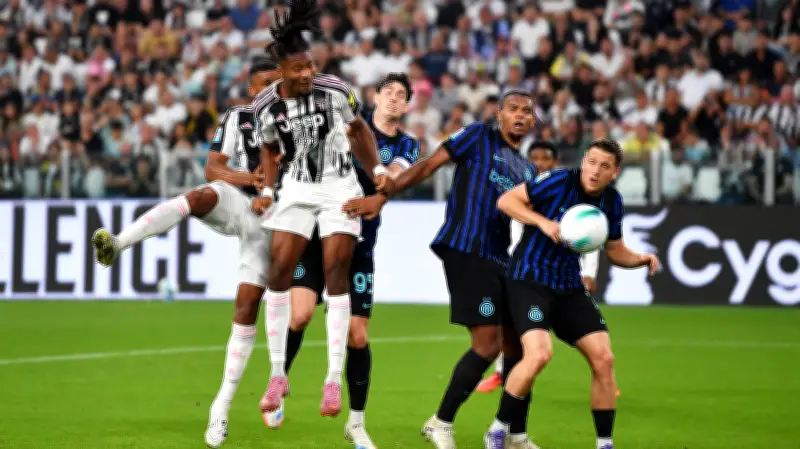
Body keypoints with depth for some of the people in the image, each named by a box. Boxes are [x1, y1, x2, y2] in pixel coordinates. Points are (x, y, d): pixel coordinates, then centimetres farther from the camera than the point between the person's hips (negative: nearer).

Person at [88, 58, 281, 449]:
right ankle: (117, 243, -53)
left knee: (248, 306, -5)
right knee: (198, 198, -37)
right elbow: (212, 168, 0)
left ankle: (223, 403, 0)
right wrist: (248, 178, -19)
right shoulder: (238, 118, 8)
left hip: (270, 217, 1)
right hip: (237, 202, -1)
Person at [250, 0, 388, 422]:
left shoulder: (335, 90, -11)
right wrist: (267, 189, 0)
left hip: (340, 188, -2)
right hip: (296, 190, 2)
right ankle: (278, 375, 2)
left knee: (336, 274, -7)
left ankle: (334, 380, -4)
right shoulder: (265, 106, -6)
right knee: (278, 270, -7)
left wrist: (377, 170, -1)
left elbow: (360, 129, 7)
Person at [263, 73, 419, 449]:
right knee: (300, 313, -18)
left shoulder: (406, 145, 4)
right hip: (315, 232, -1)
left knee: (357, 335, -1)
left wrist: (375, 200, -38)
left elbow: (394, 177, -17)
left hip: (357, 245, 1)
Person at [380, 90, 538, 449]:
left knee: (517, 345, 6)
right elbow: (428, 165, -3)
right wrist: (383, 194, -11)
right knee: (487, 343, -13)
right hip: (467, 251, -7)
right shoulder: (480, 137, 2)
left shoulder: (528, 171, 21)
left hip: (500, 259, 7)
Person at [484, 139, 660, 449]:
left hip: (570, 286, 6)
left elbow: (615, 251, 14)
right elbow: (506, 201, -12)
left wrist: (641, 259, -6)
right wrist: (543, 222, -25)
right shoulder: (559, 181, -15)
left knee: (603, 358, -3)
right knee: (539, 353, -26)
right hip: (530, 280, -6)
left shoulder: (612, 202, 2)